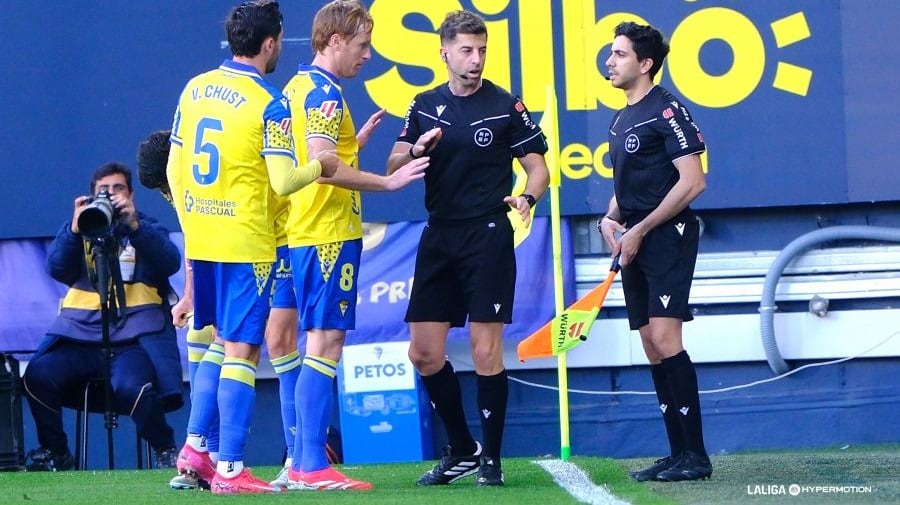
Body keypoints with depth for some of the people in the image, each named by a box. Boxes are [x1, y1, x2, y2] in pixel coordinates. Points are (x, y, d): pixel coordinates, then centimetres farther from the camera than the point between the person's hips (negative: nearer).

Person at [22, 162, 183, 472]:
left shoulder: (146, 229, 16)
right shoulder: (78, 230, 19)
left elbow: (171, 263, -5)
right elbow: (57, 269, 1)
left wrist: (134, 225, -17)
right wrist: (75, 229, -14)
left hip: (134, 333, -2)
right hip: (81, 333, 3)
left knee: (132, 387, -34)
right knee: (38, 376, -25)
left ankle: (165, 450, -8)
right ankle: (54, 452, -4)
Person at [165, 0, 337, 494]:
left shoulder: (194, 89, 6)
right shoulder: (268, 102, -12)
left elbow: (174, 169, 11)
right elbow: (283, 181, -16)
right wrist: (318, 167, 2)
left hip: (199, 241, 6)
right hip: (246, 244, -6)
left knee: (219, 342, 20)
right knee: (241, 351, -1)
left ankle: (194, 447, 14)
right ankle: (229, 470, -1)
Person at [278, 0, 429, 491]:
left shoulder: (299, 86, 16)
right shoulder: (324, 92, -14)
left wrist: (354, 142, 19)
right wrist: (389, 181, -19)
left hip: (306, 232, 10)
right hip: (329, 234, -10)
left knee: (320, 343, 13)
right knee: (326, 344, -9)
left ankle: (301, 461, 15)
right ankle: (314, 467, -9)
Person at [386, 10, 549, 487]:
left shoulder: (506, 106, -1)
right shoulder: (425, 106, 9)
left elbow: (538, 166, 1)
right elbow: (393, 168, 10)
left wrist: (526, 197, -19)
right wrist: (414, 151, -12)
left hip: (488, 236, -4)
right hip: (438, 237, 4)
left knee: (486, 351, -6)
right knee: (424, 353, 4)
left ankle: (490, 459, 4)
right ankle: (460, 450, 20)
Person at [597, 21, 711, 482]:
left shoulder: (667, 110, -9)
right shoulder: (620, 120, 17)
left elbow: (693, 182, -16)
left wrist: (640, 230, -15)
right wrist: (610, 220, 5)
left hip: (667, 236, -9)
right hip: (634, 243, 9)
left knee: (664, 339, -17)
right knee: (652, 349, 7)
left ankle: (696, 455, -14)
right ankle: (679, 454, 10)